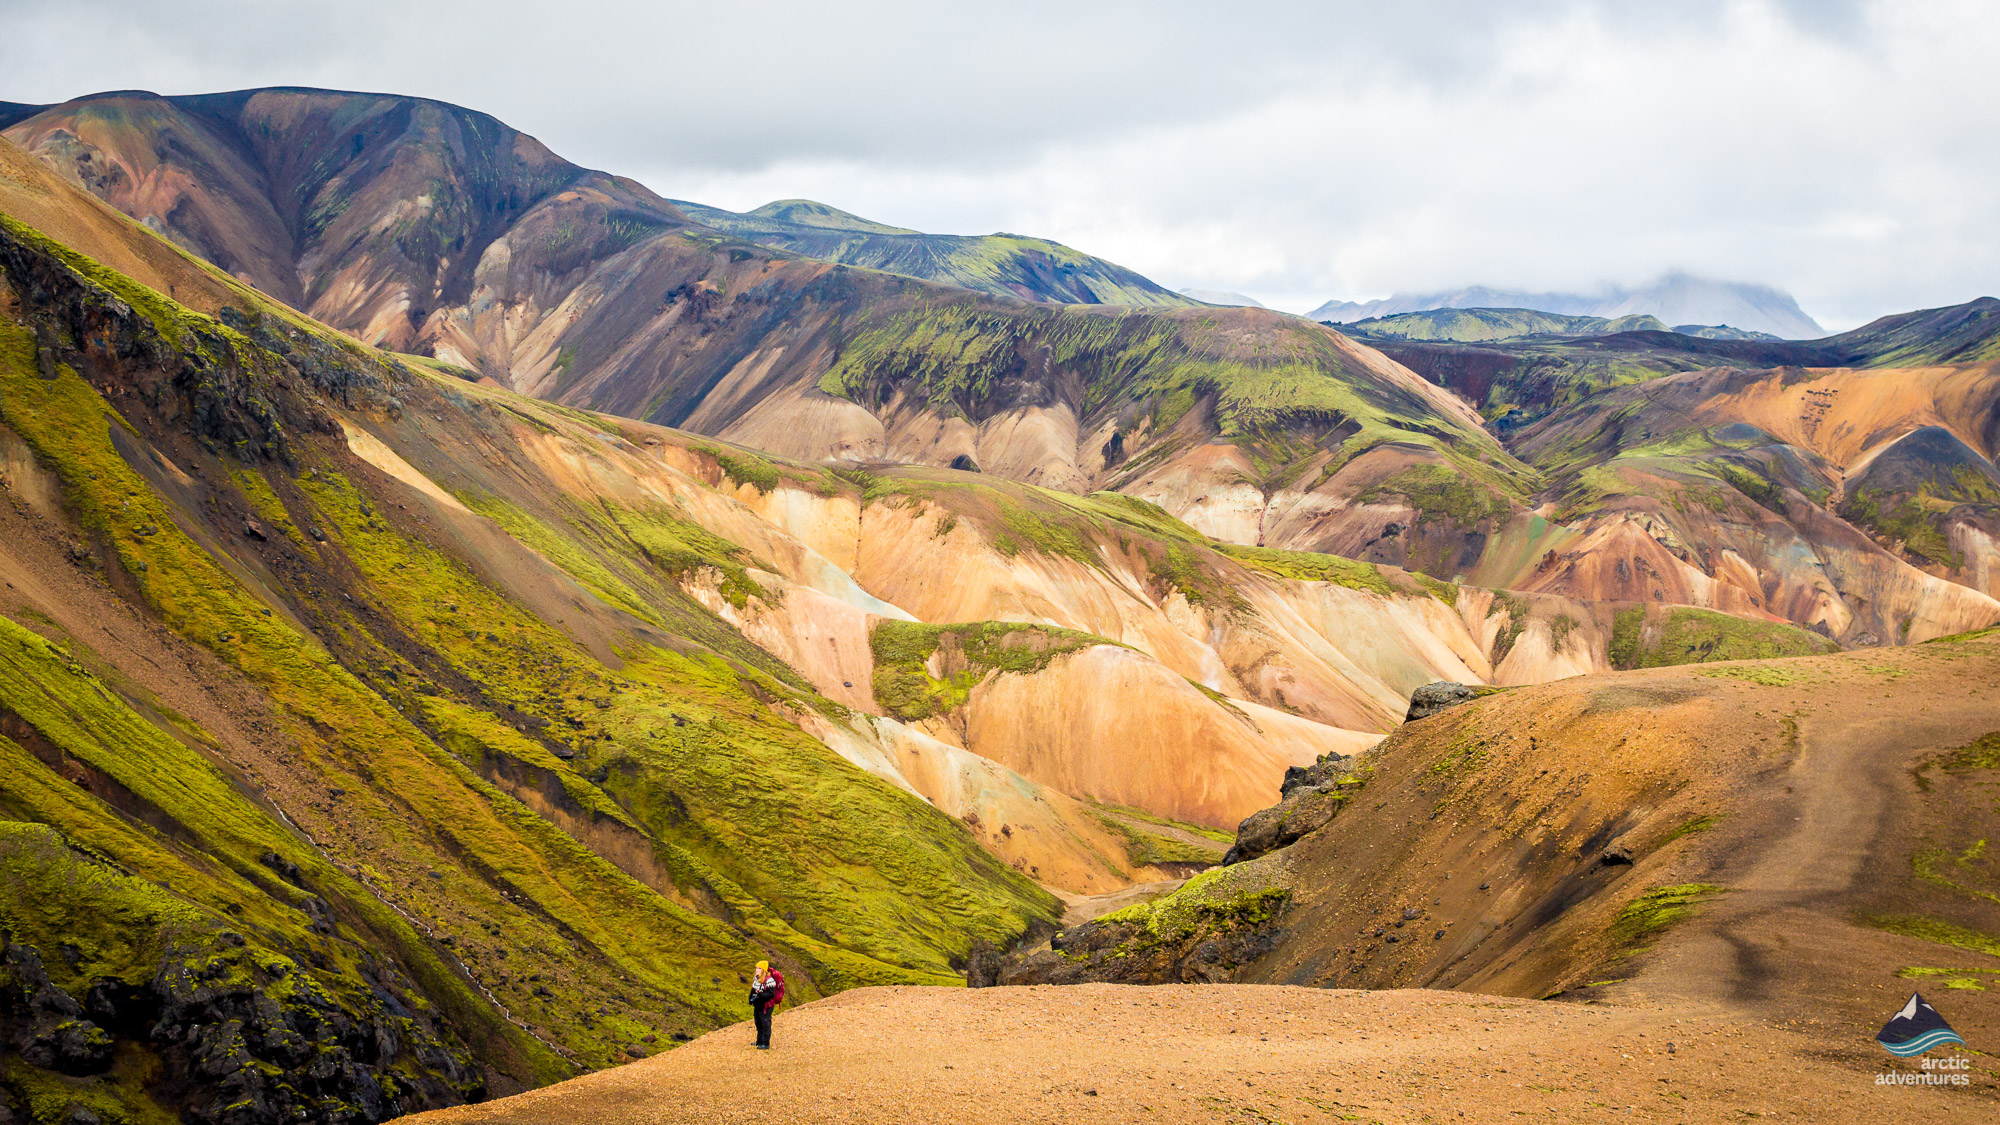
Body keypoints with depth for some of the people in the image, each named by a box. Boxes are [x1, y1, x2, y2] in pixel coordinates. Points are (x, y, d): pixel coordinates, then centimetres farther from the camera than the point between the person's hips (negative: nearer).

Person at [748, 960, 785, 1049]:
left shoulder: (769, 980, -21)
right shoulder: (756, 978, 8)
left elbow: (771, 994, -23)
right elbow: (753, 990, 21)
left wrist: (760, 995, -31)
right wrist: (751, 998, 9)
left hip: (766, 1006, -9)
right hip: (757, 1005, 9)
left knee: (765, 1024, -3)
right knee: (758, 1024, 19)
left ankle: (765, 1044, 2)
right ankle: (759, 1041, 32)